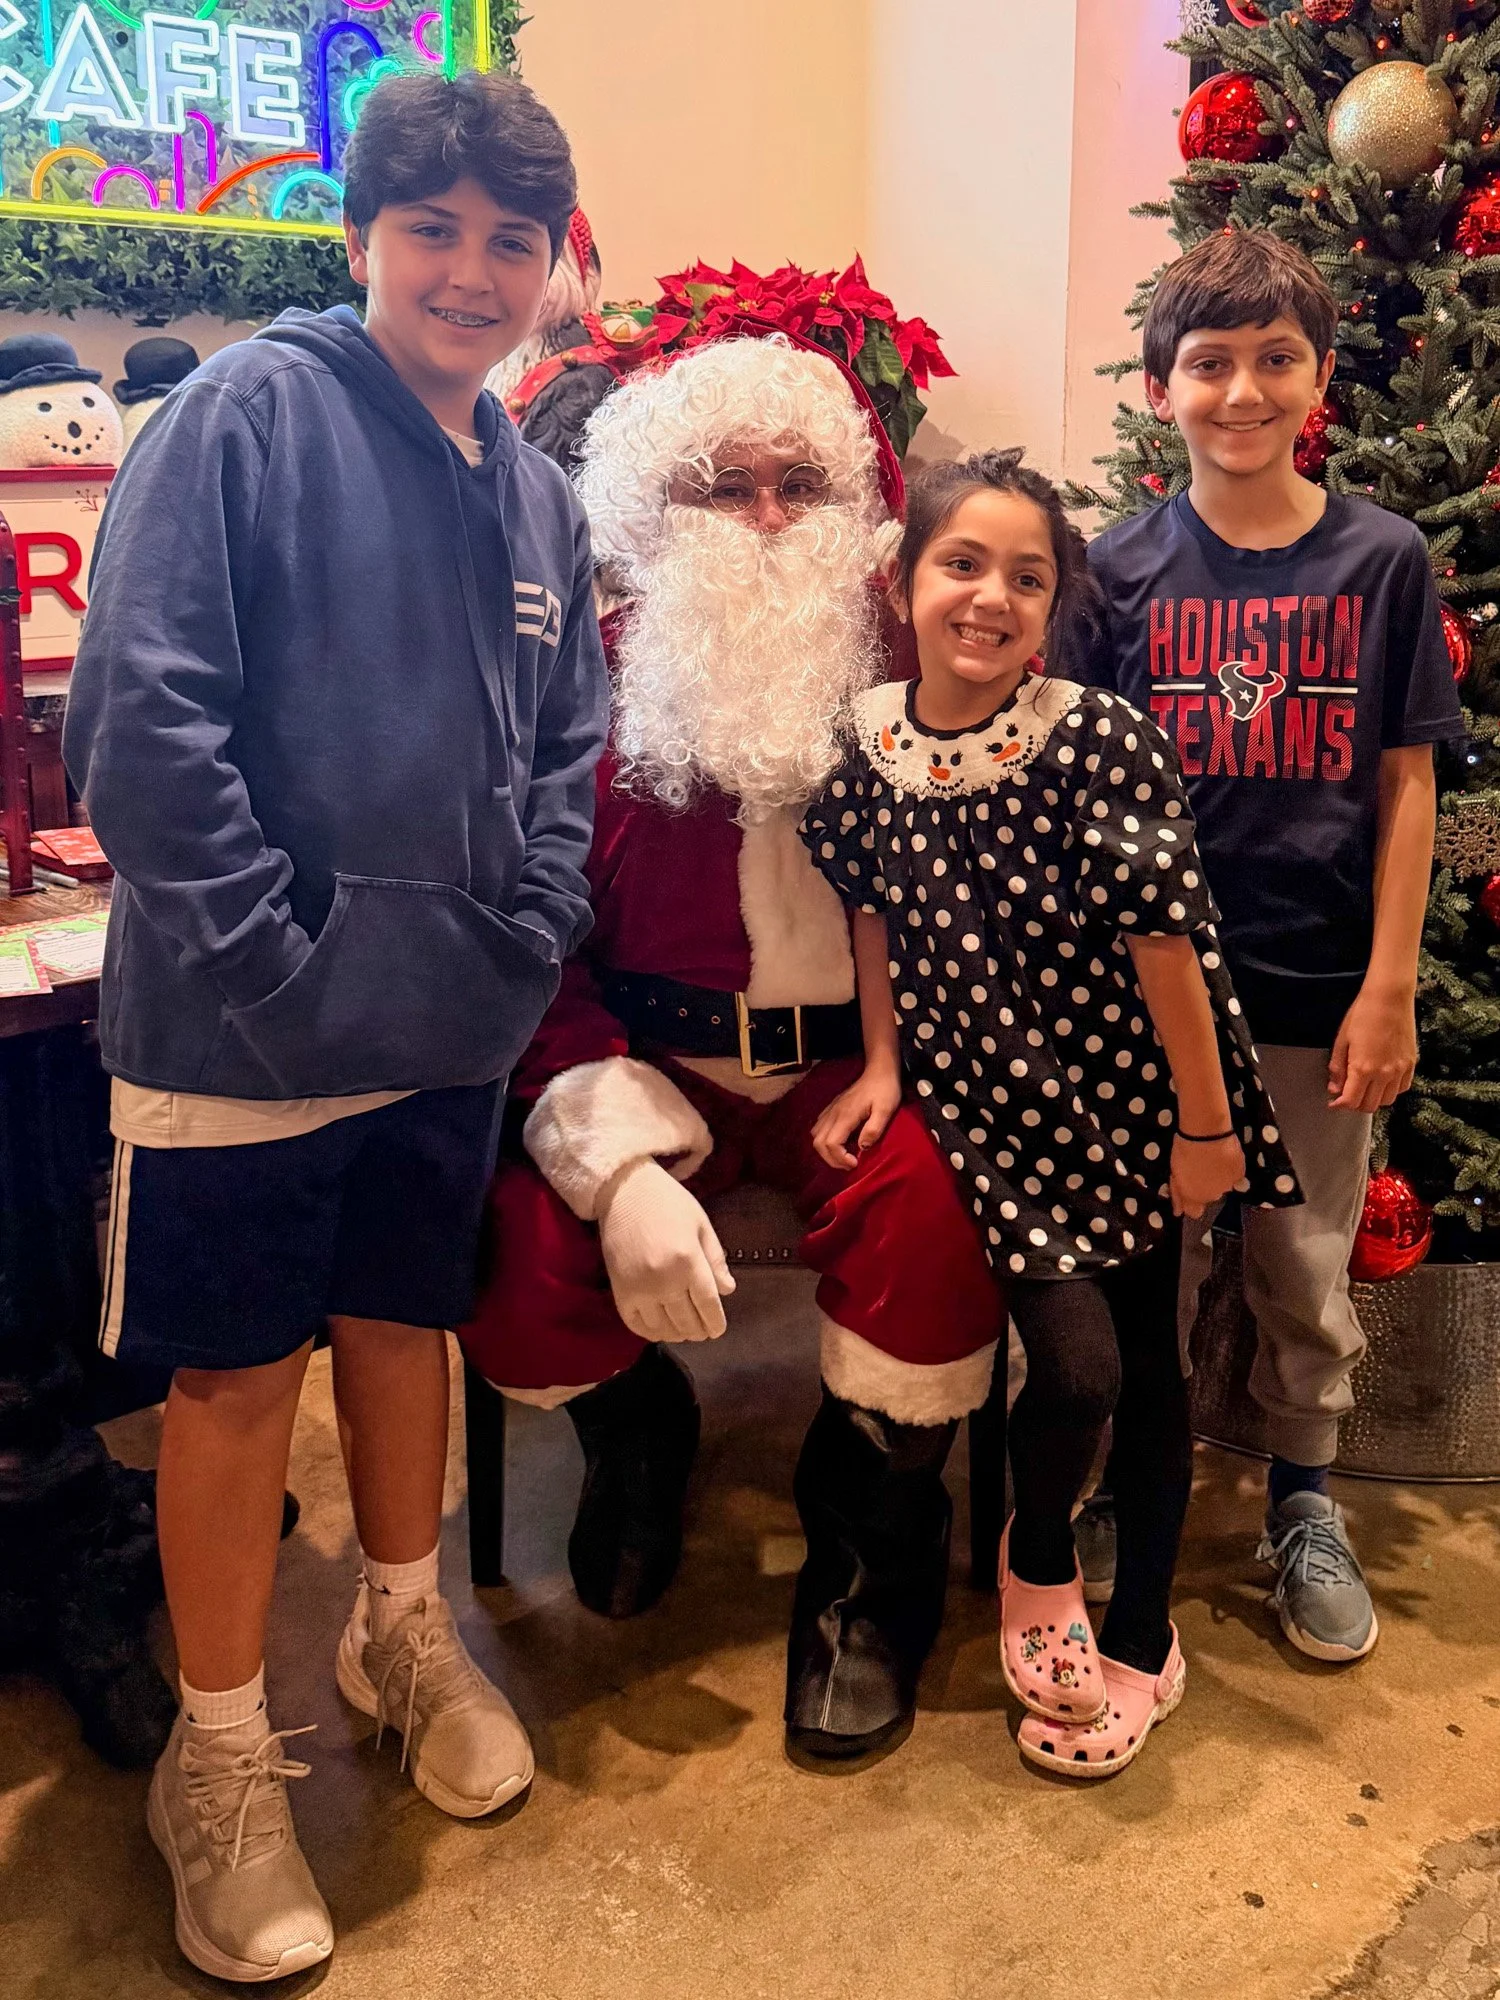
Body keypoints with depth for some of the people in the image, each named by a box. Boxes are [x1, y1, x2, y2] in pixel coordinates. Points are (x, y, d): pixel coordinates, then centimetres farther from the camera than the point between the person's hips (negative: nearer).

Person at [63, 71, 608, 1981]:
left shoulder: (538, 494, 10)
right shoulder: (252, 411, -9)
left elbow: (562, 751, 15)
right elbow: (140, 708, -16)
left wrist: (521, 946, 1)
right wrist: (274, 963, -17)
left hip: (452, 1030, 6)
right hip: (239, 1031, -5)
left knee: (405, 1323, 19)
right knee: (238, 1374, 6)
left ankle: (406, 1633, 42)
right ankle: (221, 1756, 26)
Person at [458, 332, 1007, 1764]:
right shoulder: (599, 689, 1)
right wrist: (624, 1163, -20)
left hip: (859, 1062, 0)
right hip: (648, 1068, 0)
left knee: (933, 1213, -31)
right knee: (519, 1259, -25)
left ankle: (867, 1559, 0)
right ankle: (633, 1429, 15)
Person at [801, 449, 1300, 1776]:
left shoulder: (1102, 741, -18)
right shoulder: (865, 744, -7)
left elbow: (1163, 936, -15)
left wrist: (1203, 1125, -10)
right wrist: (882, 1065, 1)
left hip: (1122, 1103, -1)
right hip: (985, 1105, 1)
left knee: (1149, 1365, 10)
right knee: (1075, 1360, -9)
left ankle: (1140, 1639, 32)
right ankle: (1038, 1564, 25)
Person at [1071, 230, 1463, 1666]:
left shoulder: (1381, 560, -1)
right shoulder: (1123, 568, -1)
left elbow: (1406, 783, -1)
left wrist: (1390, 990, -5)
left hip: (1320, 992, 0)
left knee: (1309, 1272, 13)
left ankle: (1304, 1506, 34)